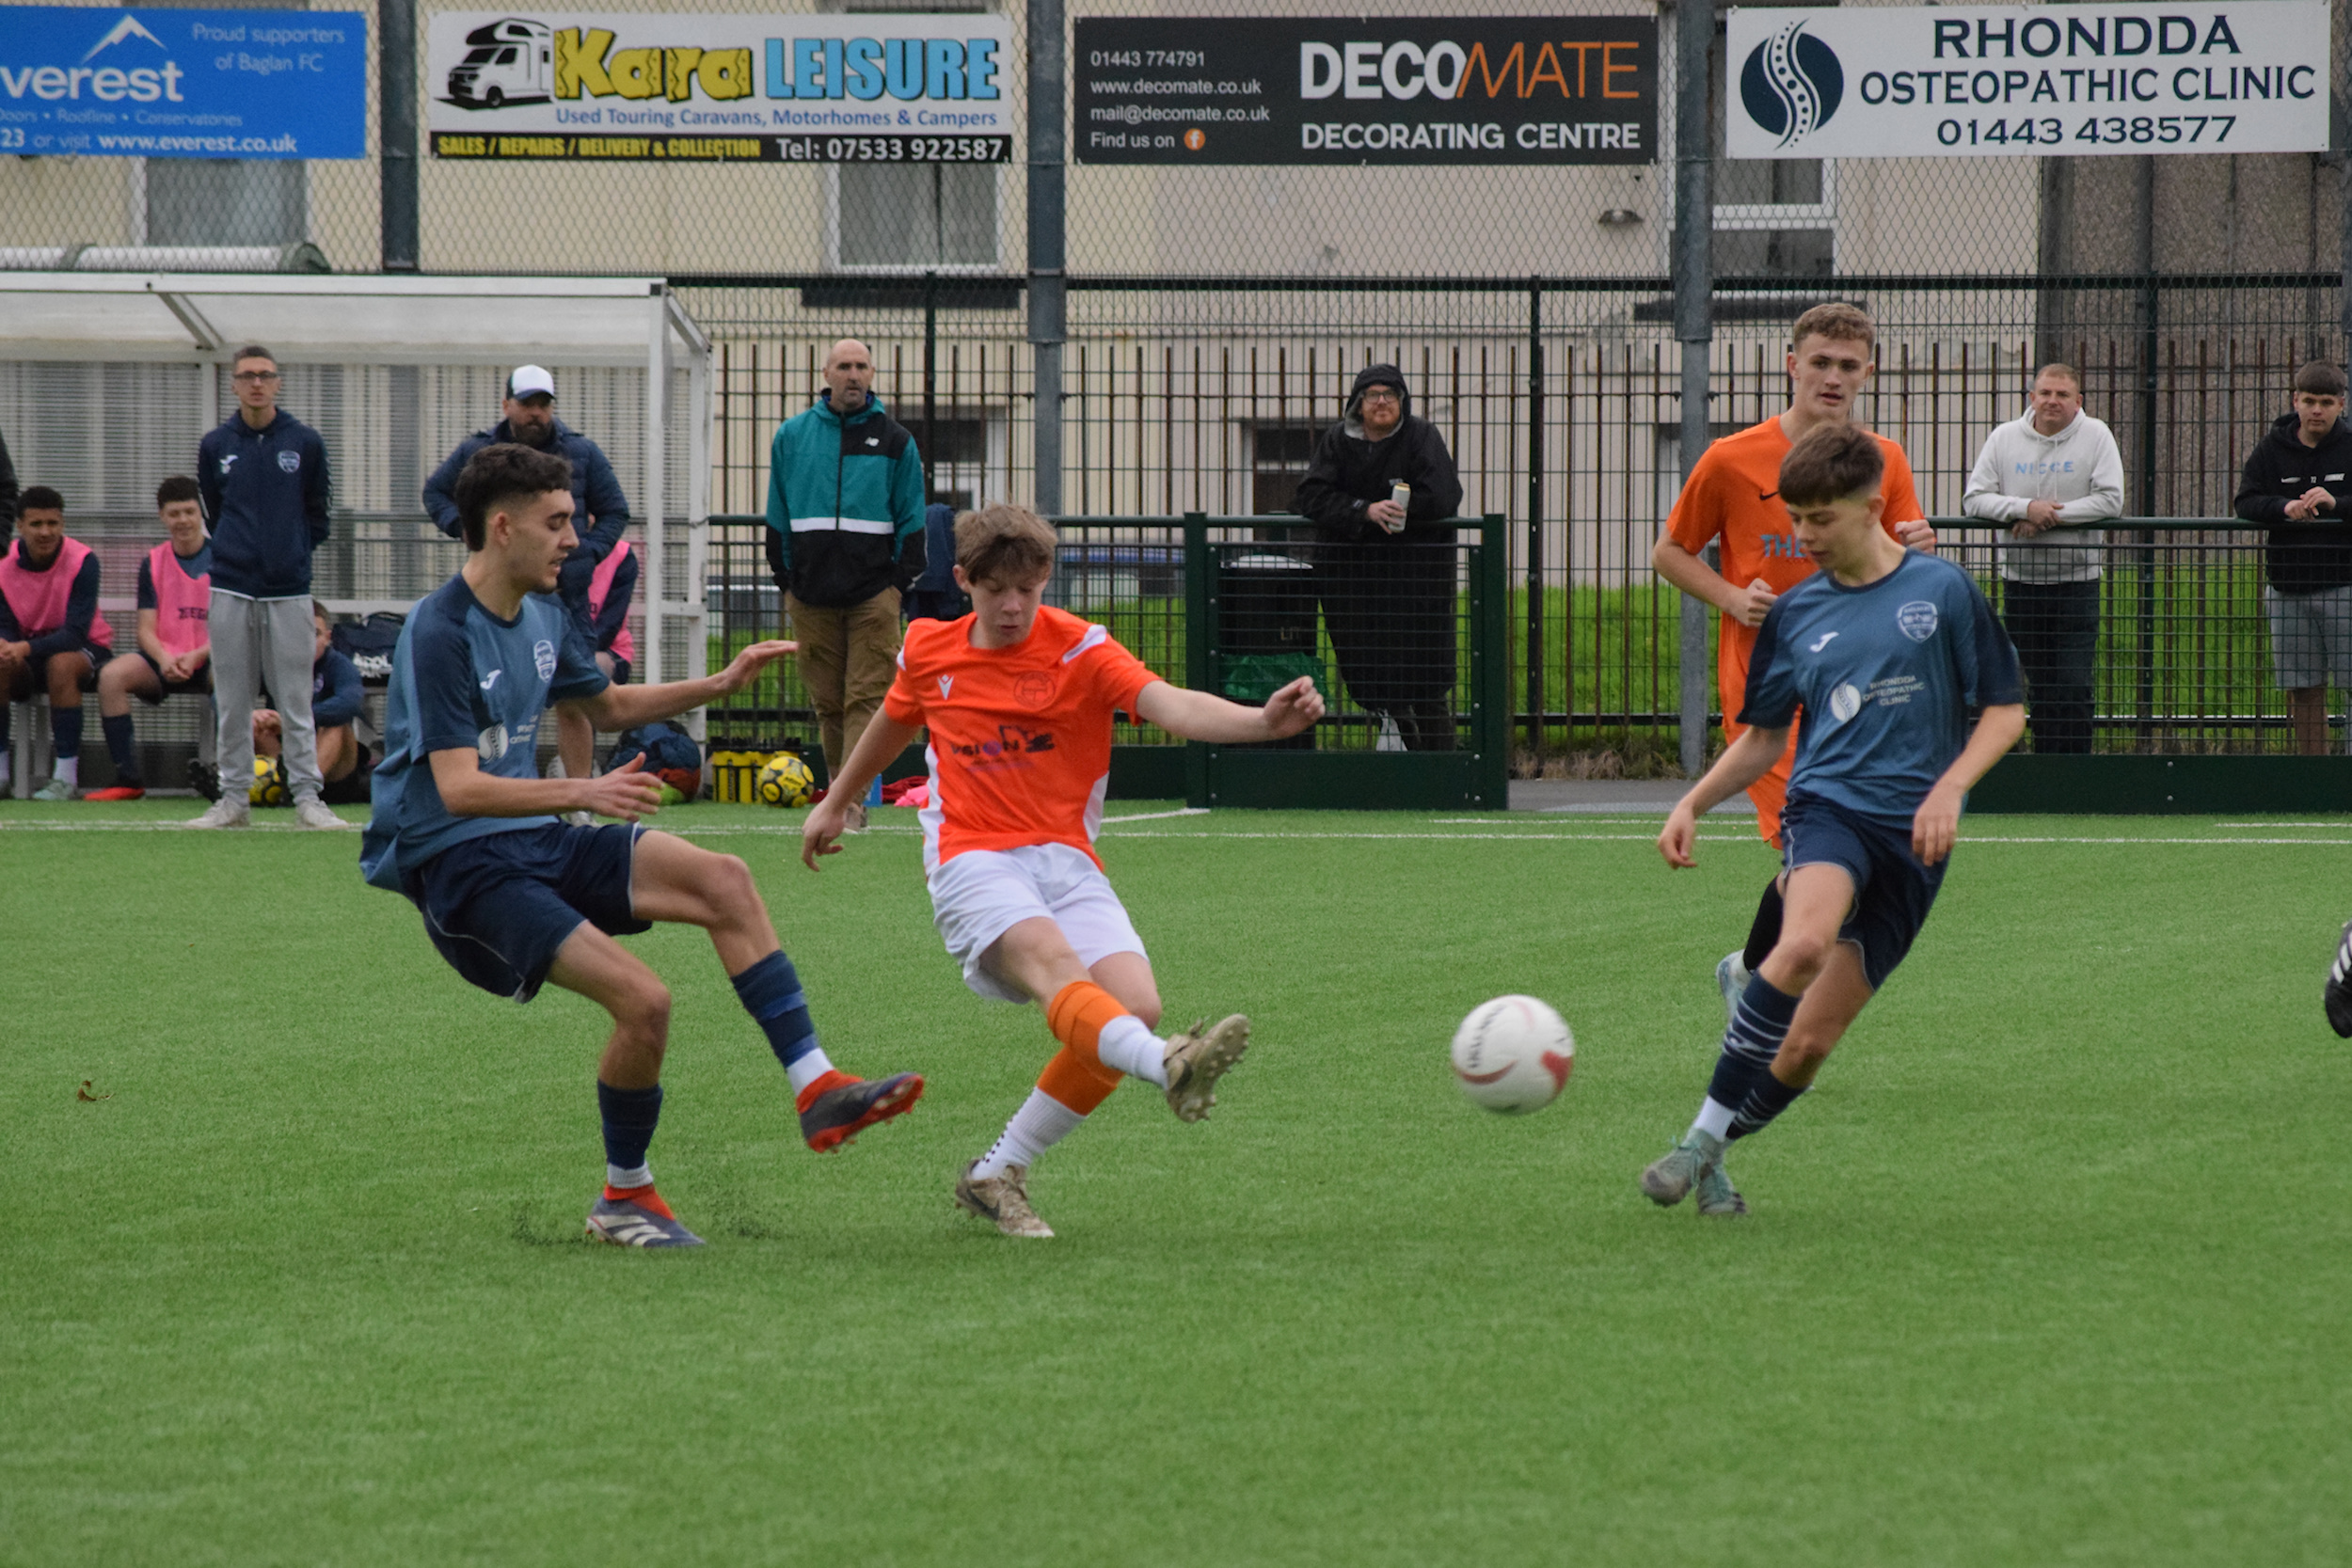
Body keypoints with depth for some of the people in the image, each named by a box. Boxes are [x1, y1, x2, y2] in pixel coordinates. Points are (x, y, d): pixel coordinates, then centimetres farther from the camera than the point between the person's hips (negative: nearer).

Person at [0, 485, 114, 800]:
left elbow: (75, 633, -27)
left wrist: (26, 648, -42)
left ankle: (65, 777, -32)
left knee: (61, 664, -37)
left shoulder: (82, 561, -20)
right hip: (27, 651, 3)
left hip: (86, 649, -3)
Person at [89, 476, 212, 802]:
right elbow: (146, 629, 4)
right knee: (112, 674, -26)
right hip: (164, 659, 3)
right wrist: (164, 660, -18)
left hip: (209, 658, -3)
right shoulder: (153, 563, 8)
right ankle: (127, 778, -23)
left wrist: (197, 656, -20)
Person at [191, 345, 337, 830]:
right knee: (233, 703, 4)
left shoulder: (305, 443, 3)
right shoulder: (216, 445, 6)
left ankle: (307, 796, 1)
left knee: (295, 701, -2)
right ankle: (234, 799, 9)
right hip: (232, 589, 1)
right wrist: (238, 552, 13)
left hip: (288, 589, -1)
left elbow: (317, 516, 12)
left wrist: (294, 553, 9)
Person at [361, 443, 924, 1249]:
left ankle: (817, 1091, -9)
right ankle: (622, 1198, -2)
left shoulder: (542, 614, 10)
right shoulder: (438, 635, -19)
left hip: (538, 846, 9)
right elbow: (457, 788, -26)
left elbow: (611, 704, 29)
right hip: (457, 867, -9)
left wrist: (718, 685, 17)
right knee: (641, 999, -23)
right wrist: (583, 792, -37)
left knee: (724, 881, -9)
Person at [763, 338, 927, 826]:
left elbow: (911, 517, 8)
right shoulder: (793, 435, 10)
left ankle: (852, 796, -17)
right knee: (827, 701, 4)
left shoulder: (894, 440, 7)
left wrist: (901, 579, 0)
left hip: (874, 589, -2)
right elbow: (778, 514, 14)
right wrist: (785, 579, 9)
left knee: (867, 696, -11)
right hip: (811, 593, 2)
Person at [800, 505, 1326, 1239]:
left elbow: (1171, 706, -19)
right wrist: (835, 803, 46)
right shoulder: (930, 650, 8)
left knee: (1134, 1003, -20)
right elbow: (894, 721, 31)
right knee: (1051, 958, -33)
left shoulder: (1079, 649, -2)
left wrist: (1262, 721, -38)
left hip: (1065, 859, 1)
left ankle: (996, 1177, -6)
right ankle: (1170, 1068, -64)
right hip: (973, 860, -1)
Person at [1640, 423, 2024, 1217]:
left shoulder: (1942, 591, 2)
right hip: (1826, 803, 1)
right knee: (1805, 942, -34)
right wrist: (1694, 803, 9)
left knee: (1810, 1042, -6)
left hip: (1912, 834, 0)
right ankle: (1701, 1138, -28)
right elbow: (1764, 736, 22)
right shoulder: (1795, 614, 11)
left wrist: (1949, 789, -9)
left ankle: (1711, 1158, 16)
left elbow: (2004, 710, 5)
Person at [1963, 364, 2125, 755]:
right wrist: (2025, 508, -17)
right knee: (2037, 687, 7)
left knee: (2074, 688, -7)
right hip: (2020, 579, 2)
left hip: (2077, 579, -2)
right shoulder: (2005, 438, 4)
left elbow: (2110, 500, -9)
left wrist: (2051, 515, -15)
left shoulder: (2095, 436, -1)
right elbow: (1974, 499, -1)